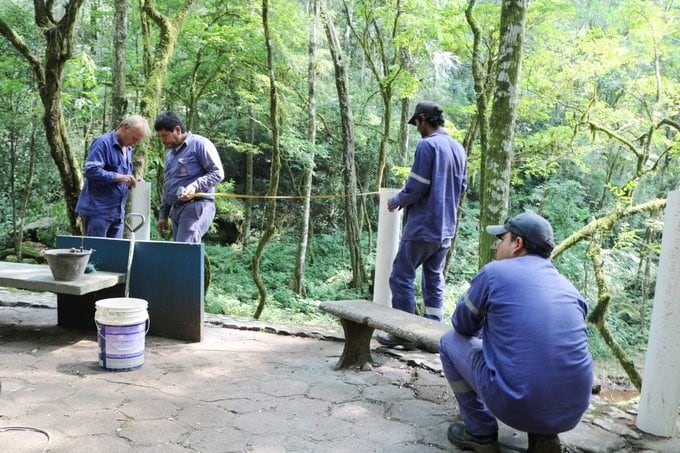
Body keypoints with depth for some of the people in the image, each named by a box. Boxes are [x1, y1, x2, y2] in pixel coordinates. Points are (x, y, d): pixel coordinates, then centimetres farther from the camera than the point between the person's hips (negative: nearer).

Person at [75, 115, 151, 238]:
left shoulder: (128, 149, 16)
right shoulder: (102, 143, -10)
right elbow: (91, 171, -21)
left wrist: (130, 181, 2)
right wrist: (119, 177, -25)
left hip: (118, 212, 8)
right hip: (98, 211, -8)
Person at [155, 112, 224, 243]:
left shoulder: (199, 144, -3)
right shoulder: (169, 154, 23)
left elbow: (217, 173, -9)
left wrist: (195, 186, -22)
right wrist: (163, 215, 23)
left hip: (196, 207, -8)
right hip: (176, 210, 8)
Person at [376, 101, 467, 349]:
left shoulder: (427, 145, -13)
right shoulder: (458, 148, 11)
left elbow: (416, 187, -17)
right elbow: (462, 186, 18)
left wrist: (396, 201, 0)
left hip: (422, 226, -8)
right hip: (446, 227, 8)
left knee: (402, 277, 2)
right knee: (434, 279, 13)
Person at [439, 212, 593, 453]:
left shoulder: (495, 272, 0)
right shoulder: (568, 287, 14)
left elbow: (463, 326, 13)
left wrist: (489, 328, 36)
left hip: (515, 406, -5)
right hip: (572, 412, 5)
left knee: (450, 341, 17)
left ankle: (481, 433, 16)